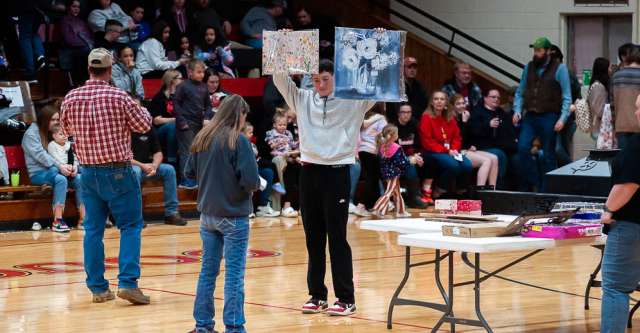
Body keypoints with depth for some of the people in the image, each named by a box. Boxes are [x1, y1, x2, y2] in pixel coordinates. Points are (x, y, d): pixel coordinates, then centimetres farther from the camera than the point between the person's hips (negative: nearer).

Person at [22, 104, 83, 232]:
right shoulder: (31, 134, -5)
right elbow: (40, 155, -17)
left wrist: (68, 167, -10)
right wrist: (59, 166, -26)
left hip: (53, 170, 6)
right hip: (38, 172, -6)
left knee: (79, 179, -19)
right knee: (61, 179, -34)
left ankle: (83, 218, -23)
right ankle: (57, 221, -37)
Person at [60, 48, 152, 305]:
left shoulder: (71, 99, -2)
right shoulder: (119, 97, -13)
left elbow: (67, 129, 16)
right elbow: (143, 126, -1)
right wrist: (142, 110, 19)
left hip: (88, 171, 4)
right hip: (117, 171, -4)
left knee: (93, 229, 10)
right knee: (130, 226, 3)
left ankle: (98, 288, 11)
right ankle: (128, 282, -8)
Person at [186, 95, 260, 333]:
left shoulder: (202, 139, 3)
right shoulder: (238, 141, -15)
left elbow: (189, 172, 11)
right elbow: (251, 181, -20)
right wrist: (254, 185, 1)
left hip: (207, 215, 6)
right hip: (233, 217, -6)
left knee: (208, 270, 14)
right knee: (234, 273, 0)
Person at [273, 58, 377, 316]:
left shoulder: (353, 102, -1)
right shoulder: (303, 100, 8)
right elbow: (280, 80, 1)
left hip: (336, 173, -4)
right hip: (309, 172, 4)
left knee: (337, 238, -2)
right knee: (313, 238, 9)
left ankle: (346, 299, 3)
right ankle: (317, 295, 16)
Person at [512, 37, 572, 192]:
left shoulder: (559, 68, -1)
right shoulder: (529, 67, 12)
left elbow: (566, 96, -4)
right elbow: (520, 92, 17)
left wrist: (563, 118, -13)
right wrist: (517, 110, 2)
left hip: (549, 118, -4)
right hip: (530, 116, 4)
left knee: (548, 155, 3)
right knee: (522, 148, -12)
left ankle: (545, 189, 9)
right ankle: (527, 184, 0)